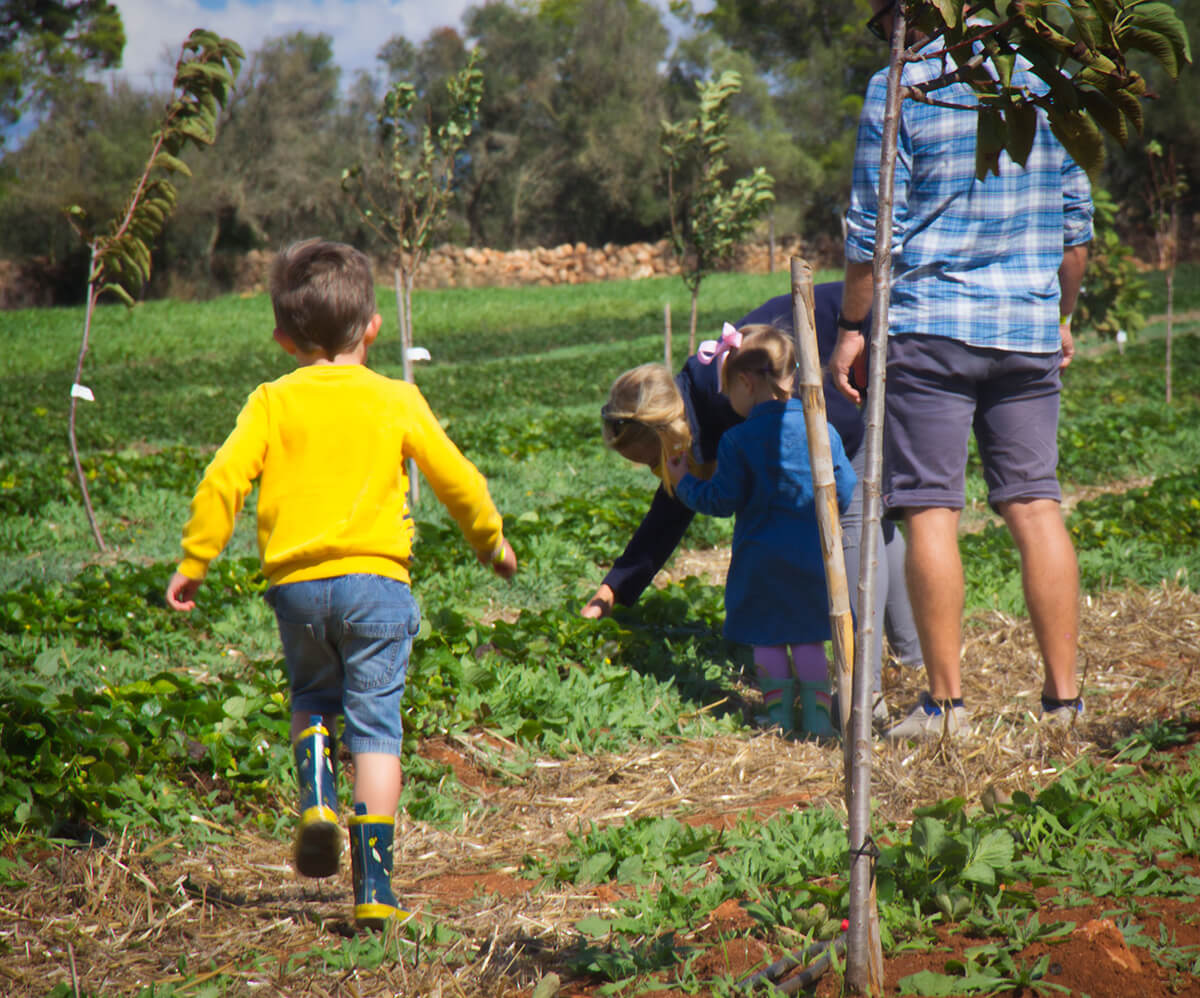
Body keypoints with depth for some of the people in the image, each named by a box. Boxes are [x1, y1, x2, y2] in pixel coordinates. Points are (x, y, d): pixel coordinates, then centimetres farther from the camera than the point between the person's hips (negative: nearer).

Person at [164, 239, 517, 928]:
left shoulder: (272, 402, 5)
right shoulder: (396, 401, 5)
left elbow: (223, 480, -2)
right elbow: (457, 478, 12)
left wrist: (194, 563, 6)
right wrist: (492, 541, 28)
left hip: (296, 583, 1)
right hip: (376, 579, -1)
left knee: (313, 697, 25)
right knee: (375, 727, 1)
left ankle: (317, 802, -2)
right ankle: (374, 889, -4)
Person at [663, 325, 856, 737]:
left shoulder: (738, 441, -9)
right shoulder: (822, 431, 0)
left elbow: (721, 500, -7)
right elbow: (844, 493, 3)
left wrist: (684, 482, 10)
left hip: (761, 557, -3)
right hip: (815, 554, 3)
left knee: (767, 637, 9)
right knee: (809, 636, 13)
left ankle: (779, 712, 8)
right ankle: (817, 713, 7)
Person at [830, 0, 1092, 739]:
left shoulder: (896, 90, -5)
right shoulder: (1041, 79, 10)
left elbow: (874, 227, -6)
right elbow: (1075, 215, 13)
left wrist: (852, 327, 3)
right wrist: (1063, 316, 23)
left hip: (930, 326, -4)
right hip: (1029, 331, 4)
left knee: (931, 511, 0)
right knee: (1036, 505, 6)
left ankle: (947, 702, 1)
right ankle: (1064, 696, 6)